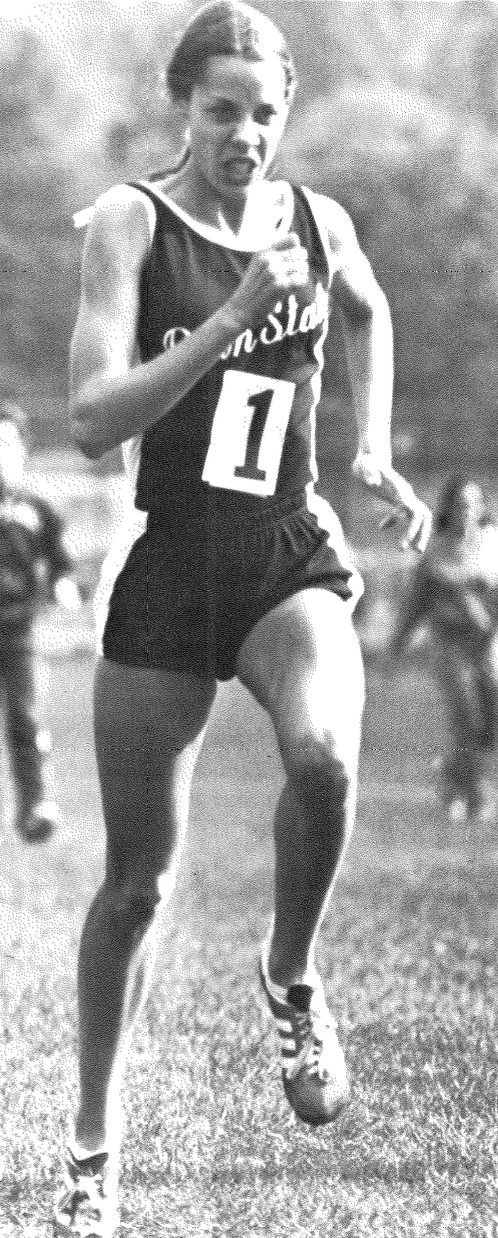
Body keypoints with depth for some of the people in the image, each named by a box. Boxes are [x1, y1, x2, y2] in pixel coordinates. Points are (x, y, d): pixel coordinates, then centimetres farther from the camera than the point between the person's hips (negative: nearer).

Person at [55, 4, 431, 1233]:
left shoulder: (318, 223, 3)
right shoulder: (131, 222, -7)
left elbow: (367, 309, 28)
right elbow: (94, 418, -17)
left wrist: (374, 448, 18)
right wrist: (231, 318, -25)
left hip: (291, 557, 1)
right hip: (169, 565, -1)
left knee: (324, 754, -32)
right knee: (139, 876, 4)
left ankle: (292, 982, -4)